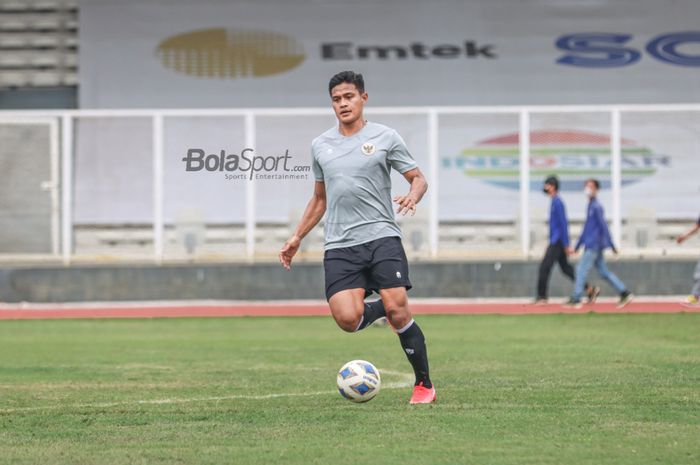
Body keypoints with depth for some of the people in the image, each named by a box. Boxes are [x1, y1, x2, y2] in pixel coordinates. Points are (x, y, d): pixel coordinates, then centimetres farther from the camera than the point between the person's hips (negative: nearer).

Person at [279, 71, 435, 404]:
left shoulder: (384, 137, 3)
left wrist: (412, 197, -17)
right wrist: (297, 237, 21)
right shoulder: (320, 146, 14)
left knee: (397, 310, -16)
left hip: (381, 237, -3)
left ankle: (424, 385, -1)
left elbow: (418, 179, 6)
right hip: (339, 246, 3)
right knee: (347, 319, -17)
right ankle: (383, 308, 19)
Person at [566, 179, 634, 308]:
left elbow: (603, 226, -17)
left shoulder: (596, 206, -13)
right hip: (591, 246, 9)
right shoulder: (590, 206, 16)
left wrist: (611, 245, -19)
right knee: (604, 272, 10)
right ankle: (625, 293, 12)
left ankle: (576, 299, -3)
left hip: (594, 246, -9)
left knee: (581, 270, -6)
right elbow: (587, 228, 24)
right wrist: (578, 245, 27)